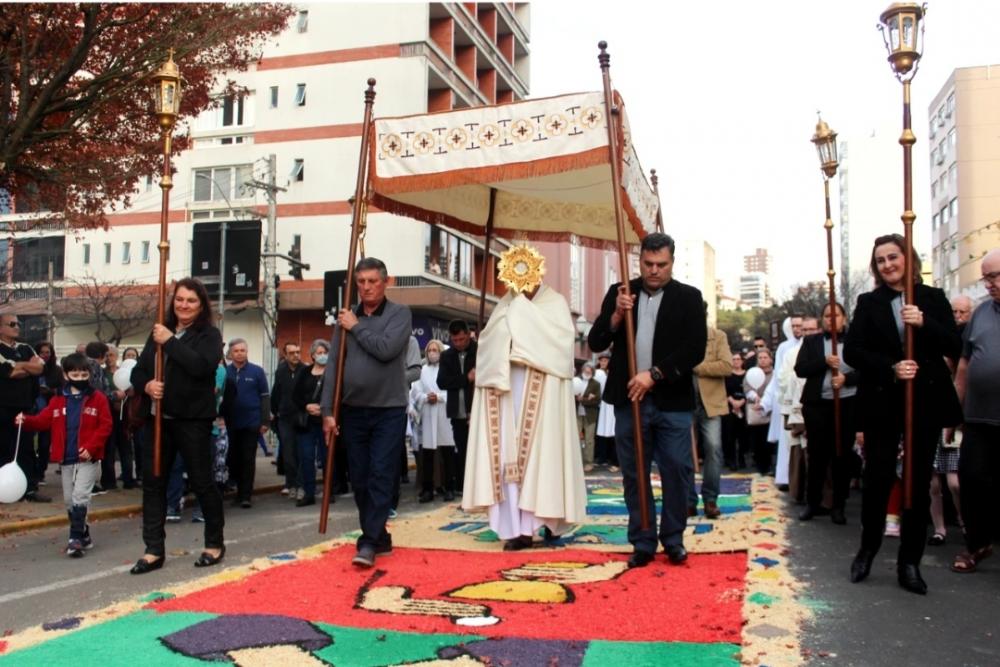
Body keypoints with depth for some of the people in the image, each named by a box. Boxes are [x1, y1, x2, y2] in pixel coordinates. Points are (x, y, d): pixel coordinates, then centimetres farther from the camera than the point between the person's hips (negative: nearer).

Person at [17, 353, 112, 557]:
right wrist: (26, 420, -16)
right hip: (66, 459, 5)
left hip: (88, 458, -5)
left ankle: (76, 539, -8)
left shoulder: (98, 398, -5)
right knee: (69, 500, 12)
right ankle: (83, 535, 26)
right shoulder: (58, 400, 7)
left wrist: (91, 447, -17)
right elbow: (44, 420, 4)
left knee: (80, 496, -13)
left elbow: (105, 426, -8)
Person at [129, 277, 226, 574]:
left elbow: (202, 366, -21)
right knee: (153, 483, 5)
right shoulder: (158, 333, 12)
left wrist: (170, 342, -18)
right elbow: (138, 371, 13)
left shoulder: (209, 334, -2)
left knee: (202, 482, 3)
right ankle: (154, 550, 14)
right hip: (159, 419, 5)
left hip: (193, 420, -5)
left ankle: (215, 544, 20)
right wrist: (146, 385, -9)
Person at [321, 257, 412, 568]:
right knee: (359, 479, 8)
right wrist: (328, 410, -1)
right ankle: (379, 536, 22)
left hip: (389, 410, -4)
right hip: (352, 410, 4)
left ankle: (369, 542, -5)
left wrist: (356, 328, -7)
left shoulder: (399, 314, -2)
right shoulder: (346, 318, 7)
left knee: (381, 477, -7)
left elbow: (386, 349, -19)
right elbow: (333, 365, 4)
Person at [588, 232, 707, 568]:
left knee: (677, 471, 1)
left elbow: (696, 349, -7)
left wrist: (654, 375, -15)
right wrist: (616, 315, -14)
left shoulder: (688, 297, 2)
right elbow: (595, 342, 4)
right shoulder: (619, 293, 7)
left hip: (672, 401, -1)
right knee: (634, 474, 7)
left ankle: (673, 539, 18)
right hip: (629, 399, 2)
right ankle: (643, 542, 17)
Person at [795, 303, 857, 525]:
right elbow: (800, 369, -2)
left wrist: (846, 378, -18)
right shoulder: (811, 341, 8)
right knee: (816, 455, 4)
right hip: (817, 404, 0)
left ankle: (838, 506, 14)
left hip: (847, 404, 0)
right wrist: (824, 361, -15)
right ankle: (812, 503, 16)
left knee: (842, 455, 4)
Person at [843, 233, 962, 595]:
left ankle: (909, 562, 15)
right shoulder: (868, 303, 5)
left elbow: (954, 348, -2)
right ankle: (867, 549, 22)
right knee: (877, 478, 0)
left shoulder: (933, 299, 5)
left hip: (926, 402, 1)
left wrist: (925, 323, -18)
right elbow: (852, 351, -2)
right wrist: (890, 368, -16)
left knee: (918, 481, 5)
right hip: (882, 403, -1)